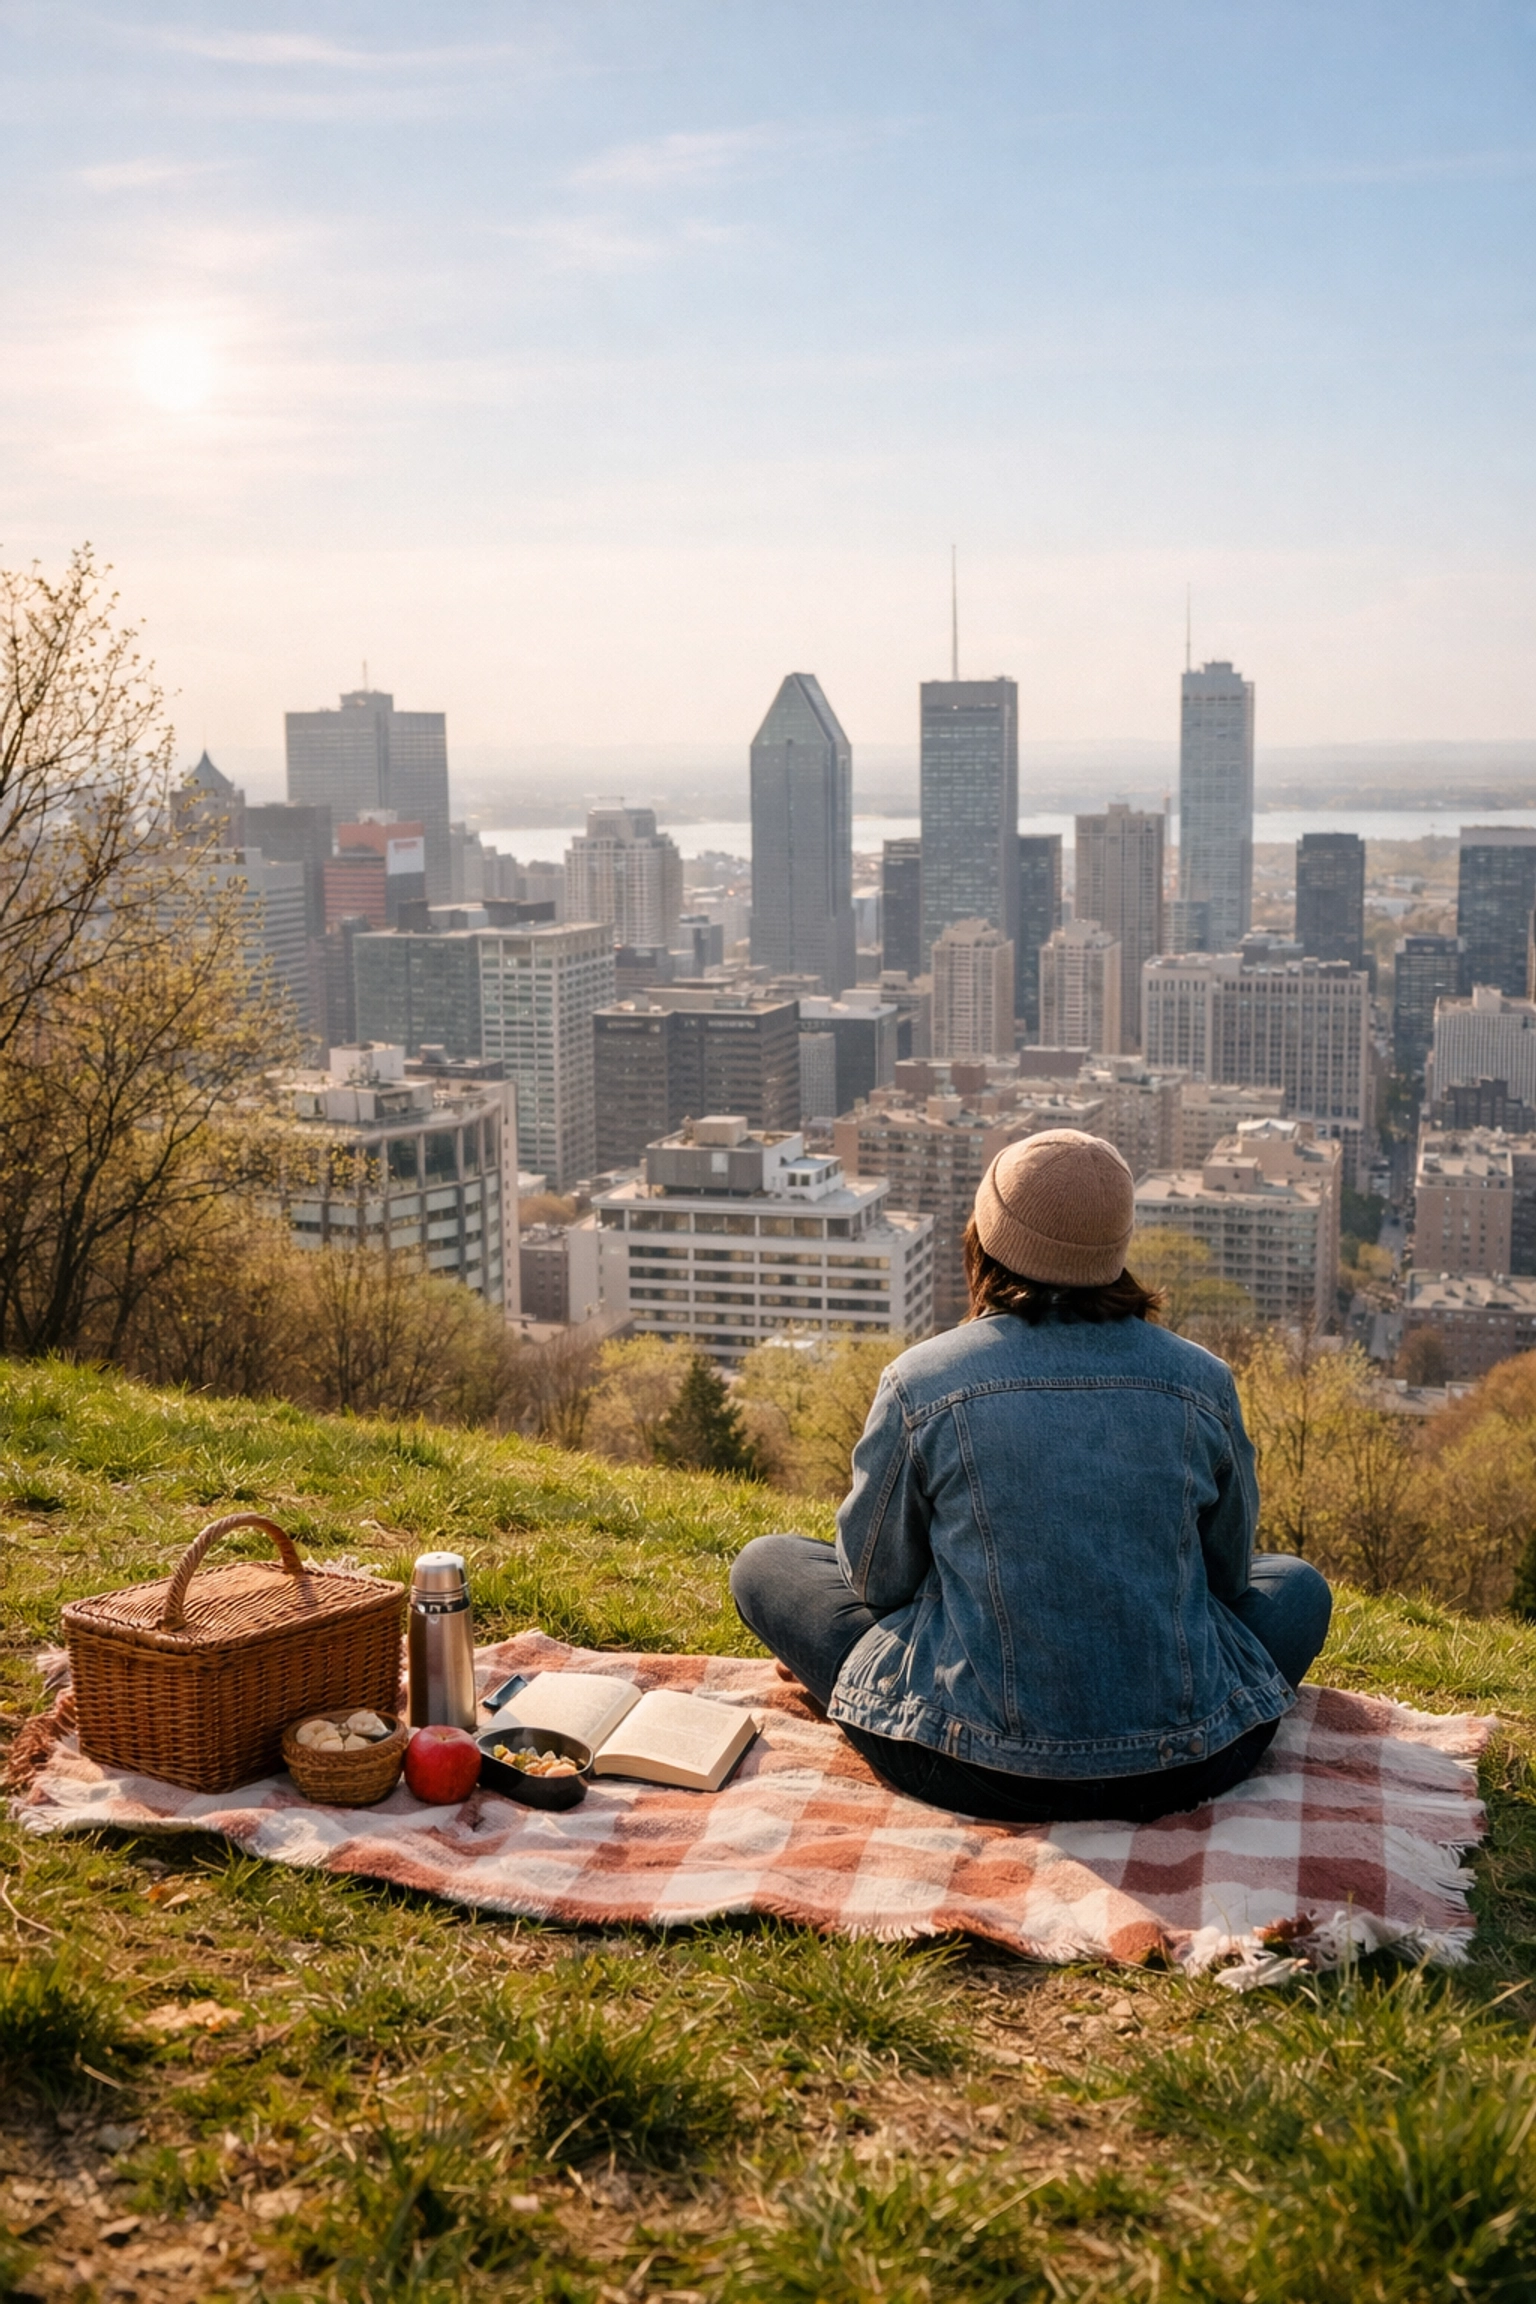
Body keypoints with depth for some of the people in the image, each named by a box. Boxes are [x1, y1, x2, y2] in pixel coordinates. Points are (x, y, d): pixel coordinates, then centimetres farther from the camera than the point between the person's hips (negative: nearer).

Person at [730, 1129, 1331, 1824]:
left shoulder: (920, 1382, -11)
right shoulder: (1202, 1382, -4)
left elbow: (876, 1578, 2)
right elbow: (1228, 1574, 10)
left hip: (976, 1771, -3)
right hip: (1184, 1767, 3)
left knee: (763, 1563, 17)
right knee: (1297, 1585, 33)